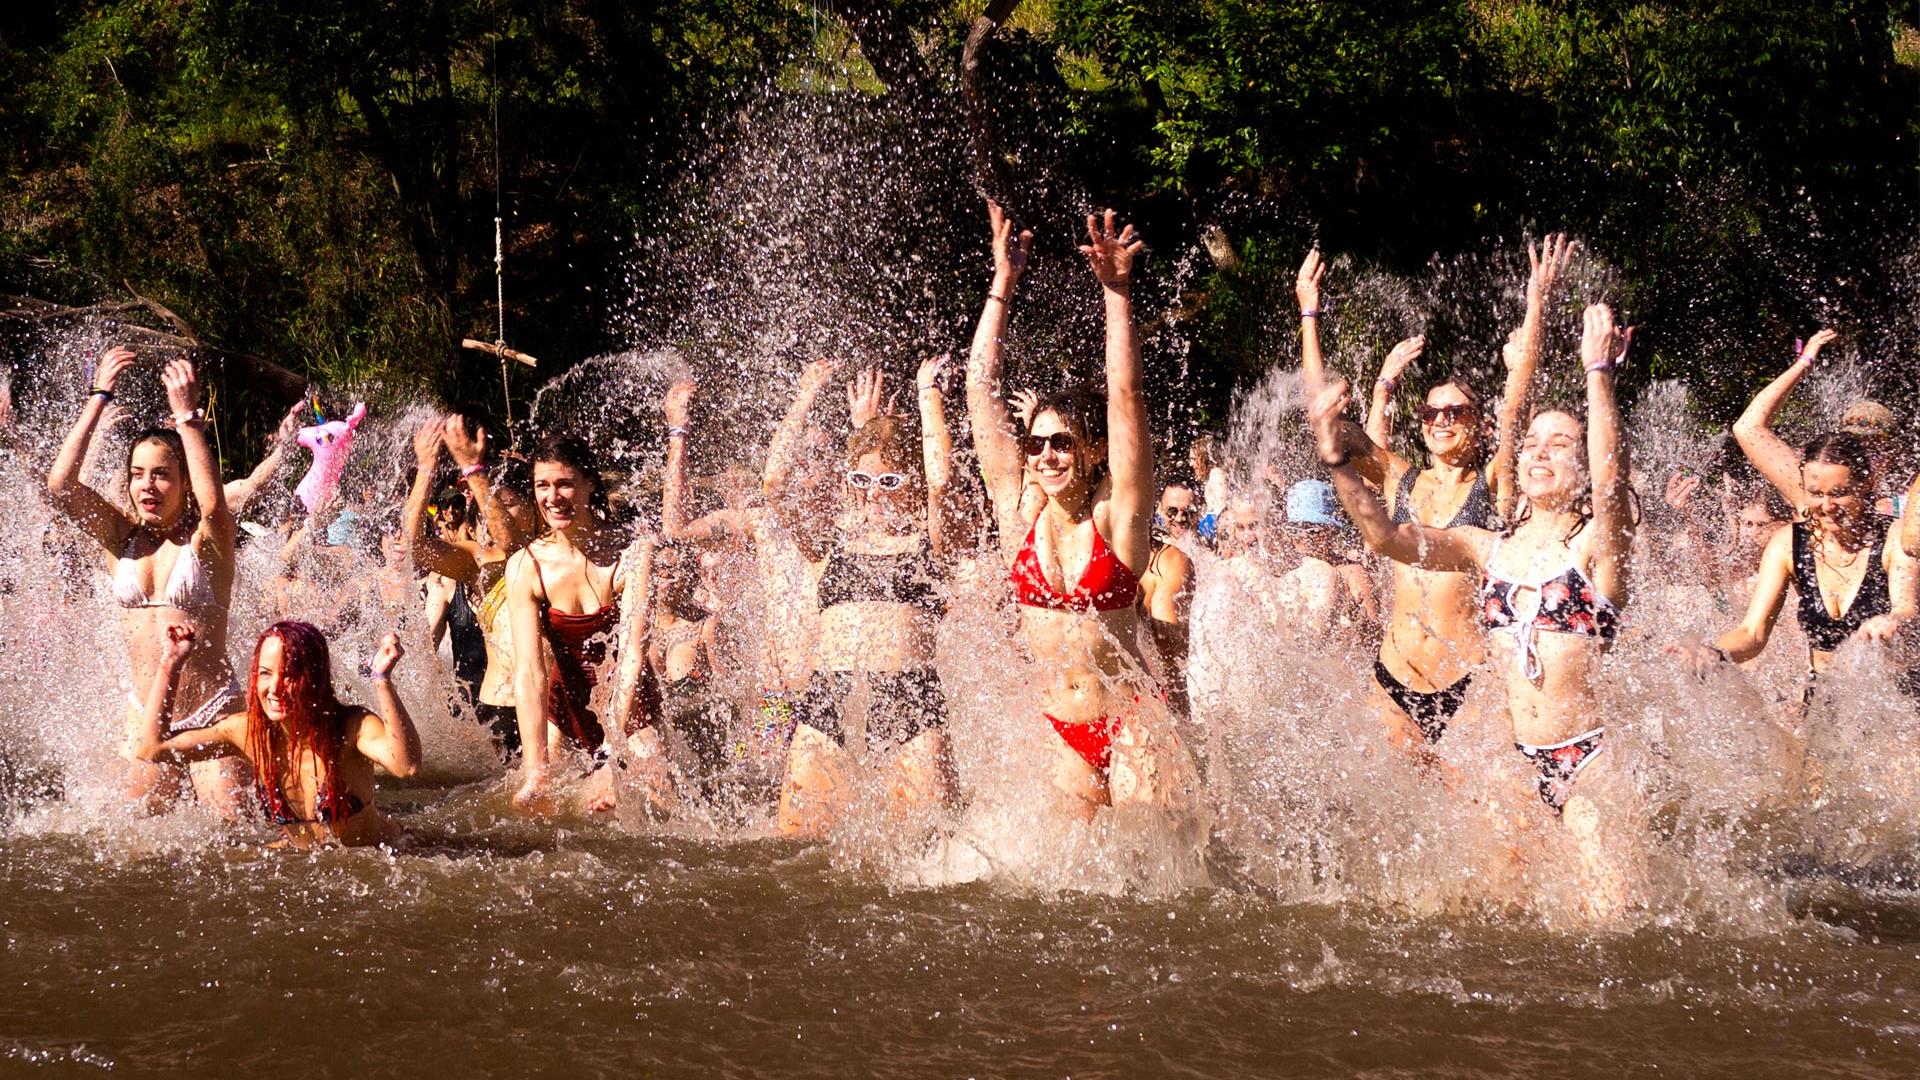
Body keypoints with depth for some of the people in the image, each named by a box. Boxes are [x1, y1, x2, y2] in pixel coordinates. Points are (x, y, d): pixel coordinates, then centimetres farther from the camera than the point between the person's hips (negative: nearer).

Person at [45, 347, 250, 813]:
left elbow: (213, 504, -29)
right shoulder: (121, 536, 6)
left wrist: (187, 416, -24)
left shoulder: (206, 539, -5)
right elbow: (59, 486, -8)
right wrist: (99, 399, -10)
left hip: (212, 710, -4)